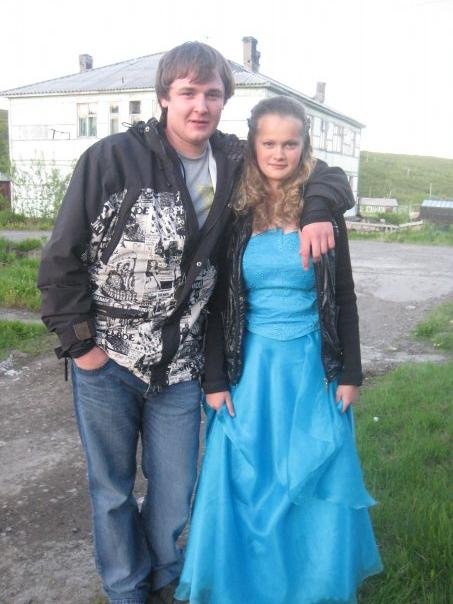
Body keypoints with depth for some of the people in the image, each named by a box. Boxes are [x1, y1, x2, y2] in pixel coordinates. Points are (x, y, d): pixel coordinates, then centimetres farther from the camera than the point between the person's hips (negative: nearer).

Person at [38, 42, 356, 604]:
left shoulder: (236, 163, -1)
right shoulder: (111, 158, -11)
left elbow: (325, 174, 10)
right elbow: (62, 257, -6)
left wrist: (316, 211, -12)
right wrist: (80, 342, -8)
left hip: (179, 362, 3)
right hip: (107, 358, -2)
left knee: (174, 492, 13)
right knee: (112, 489, 14)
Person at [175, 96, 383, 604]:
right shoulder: (235, 213, -3)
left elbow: (344, 298, 3)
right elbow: (218, 305, 0)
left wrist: (349, 373, 1)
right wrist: (215, 380, -3)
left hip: (313, 366, 0)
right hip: (250, 367, 0)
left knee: (314, 485, 11)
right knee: (245, 483, 9)